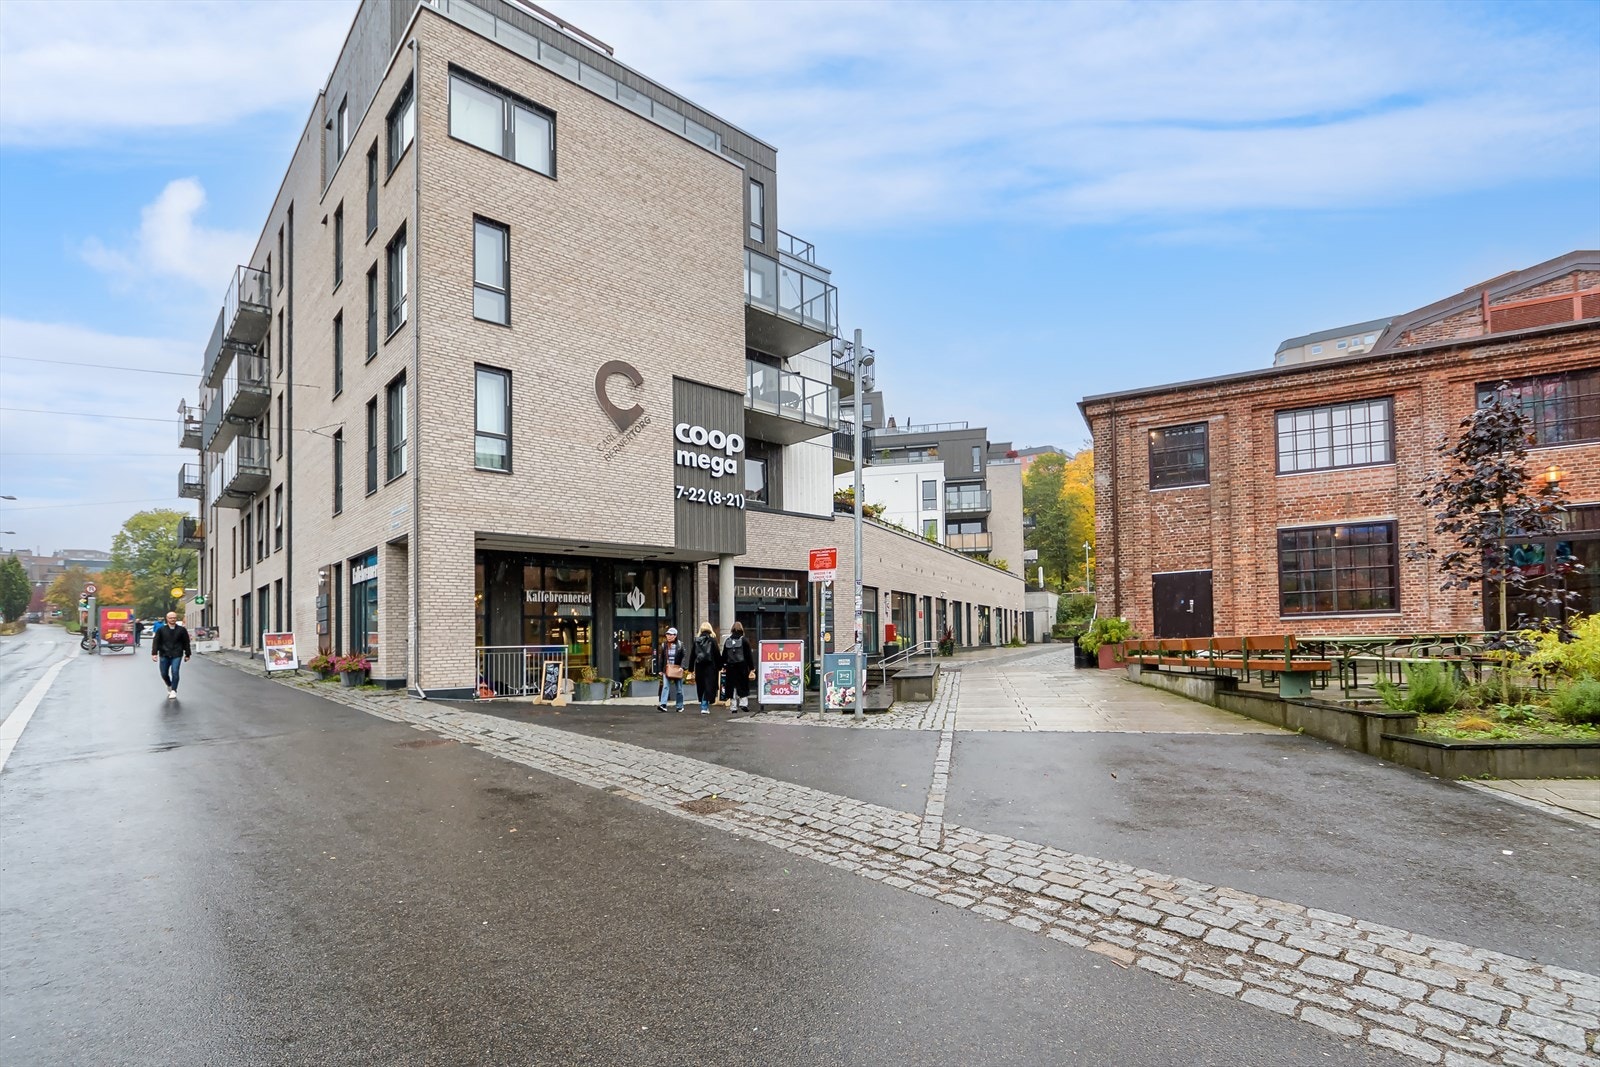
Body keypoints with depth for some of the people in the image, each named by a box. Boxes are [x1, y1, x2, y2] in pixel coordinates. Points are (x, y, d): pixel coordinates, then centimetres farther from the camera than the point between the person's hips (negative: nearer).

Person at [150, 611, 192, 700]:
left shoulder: (181, 630, 2)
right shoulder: (161, 630, 3)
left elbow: (186, 643, 7)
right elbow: (155, 642, -1)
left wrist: (187, 655, 8)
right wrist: (154, 653, -13)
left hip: (177, 655, -2)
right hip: (164, 655, 2)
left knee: (175, 672, -13)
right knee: (164, 674, 8)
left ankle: (173, 691, -3)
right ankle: (169, 685, 37)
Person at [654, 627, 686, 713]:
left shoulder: (680, 645, -1)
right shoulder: (664, 646, 7)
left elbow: (684, 656, -5)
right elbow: (660, 658, 10)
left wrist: (682, 667, -16)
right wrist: (660, 670, 6)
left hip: (677, 669, -1)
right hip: (666, 669, 1)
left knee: (679, 689, 6)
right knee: (665, 687, -12)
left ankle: (680, 706, 16)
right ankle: (663, 705, -21)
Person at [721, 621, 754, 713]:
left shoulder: (727, 641, 5)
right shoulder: (744, 640, -5)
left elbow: (724, 655, 9)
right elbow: (748, 655, -4)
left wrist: (724, 666, 18)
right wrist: (752, 667, 1)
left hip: (730, 667, 3)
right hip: (742, 666, -3)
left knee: (732, 687, 6)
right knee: (743, 686, 8)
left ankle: (733, 707, 7)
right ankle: (743, 703, -2)